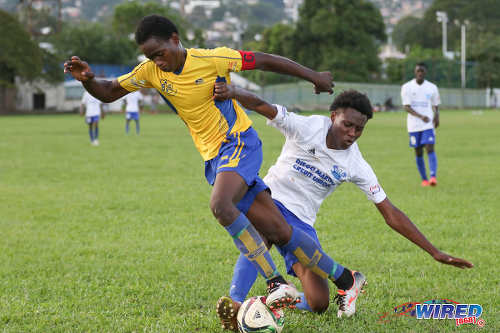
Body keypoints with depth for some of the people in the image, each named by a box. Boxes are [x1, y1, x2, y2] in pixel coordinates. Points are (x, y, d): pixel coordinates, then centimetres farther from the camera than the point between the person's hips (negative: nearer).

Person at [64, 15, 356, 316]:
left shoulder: (212, 59, -13)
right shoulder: (151, 72, 1)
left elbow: (264, 61, -5)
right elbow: (109, 93, 5)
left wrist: (313, 76, -1)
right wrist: (88, 79, -17)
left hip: (240, 142, -5)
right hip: (214, 157, 5)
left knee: (220, 205, -33)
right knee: (278, 232, 0)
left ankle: (276, 282, -28)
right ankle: (343, 279, 13)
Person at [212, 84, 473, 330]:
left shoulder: (356, 166, -4)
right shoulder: (306, 128, -12)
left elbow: (391, 215, -1)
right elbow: (259, 105, -20)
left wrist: (435, 252, -5)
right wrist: (233, 91, -42)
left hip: (301, 221, 3)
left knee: (318, 304, -12)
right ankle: (234, 302, -40)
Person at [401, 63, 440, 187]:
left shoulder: (432, 87, 6)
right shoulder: (407, 87, -1)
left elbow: (435, 105, 16)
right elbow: (407, 107, -9)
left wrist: (436, 116, -6)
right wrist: (421, 116, -24)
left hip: (428, 125, 0)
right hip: (414, 125, 0)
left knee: (430, 149, -16)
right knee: (418, 152, 6)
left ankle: (433, 176, -25)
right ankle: (424, 179, 18)